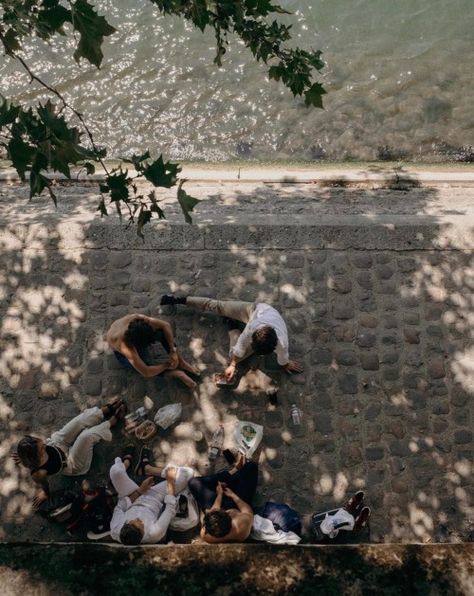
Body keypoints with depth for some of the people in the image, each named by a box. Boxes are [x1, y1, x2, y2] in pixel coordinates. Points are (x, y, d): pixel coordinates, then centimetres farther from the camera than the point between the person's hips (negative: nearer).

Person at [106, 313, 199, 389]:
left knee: (161, 330, -24)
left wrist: (173, 351, -29)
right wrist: (166, 365, -30)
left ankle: (180, 361, -12)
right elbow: (146, 372, -45)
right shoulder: (125, 346, -46)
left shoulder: (139, 319, -37)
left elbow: (166, 325, -24)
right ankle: (176, 373, -20)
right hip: (121, 352, -4)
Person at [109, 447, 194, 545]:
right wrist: (171, 482, -19)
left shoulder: (115, 531, -36)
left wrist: (140, 490, -12)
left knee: (115, 471, -21)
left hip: (132, 501, 1)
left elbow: (119, 508, -15)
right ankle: (147, 468, 11)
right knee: (188, 473, -13)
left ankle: (126, 461, 22)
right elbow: (170, 509, -27)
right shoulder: (154, 533, -43)